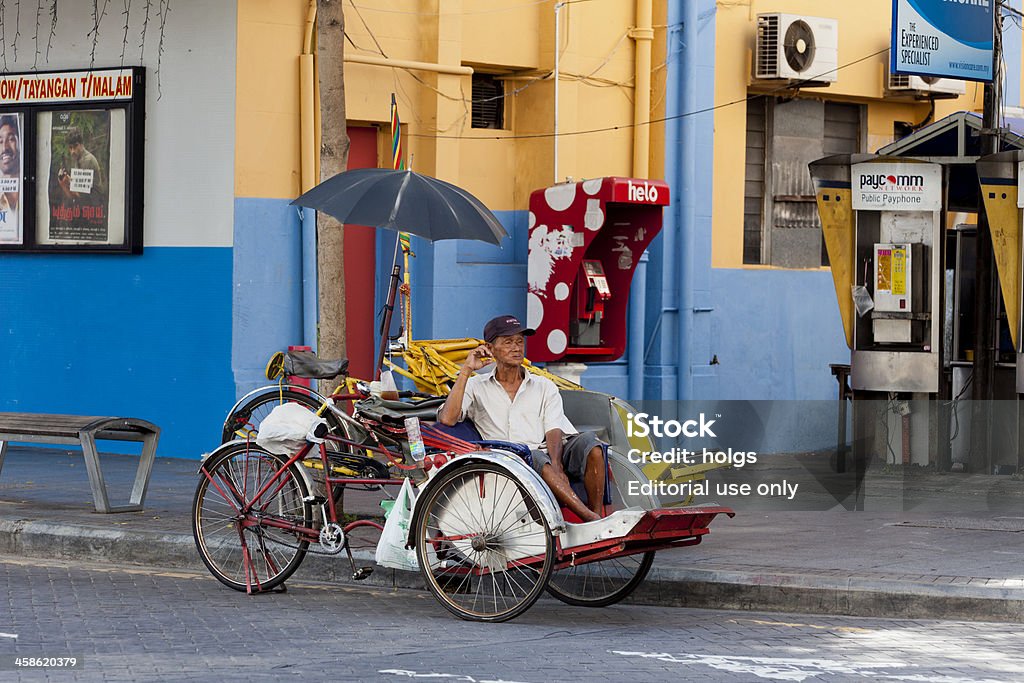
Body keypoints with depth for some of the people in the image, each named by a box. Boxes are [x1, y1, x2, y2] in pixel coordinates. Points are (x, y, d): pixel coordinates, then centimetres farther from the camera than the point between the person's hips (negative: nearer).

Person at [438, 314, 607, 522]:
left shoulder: (544, 387, 22)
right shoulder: (476, 387, 18)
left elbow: (554, 431, 6)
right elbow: (447, 419, 0)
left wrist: (556, 464, -16)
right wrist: (466, 370, -1)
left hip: (548, 460, 3)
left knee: (588, 441, -27)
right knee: (534, 456, -38)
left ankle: (597, 516, -35)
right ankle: (591, 519, -48)